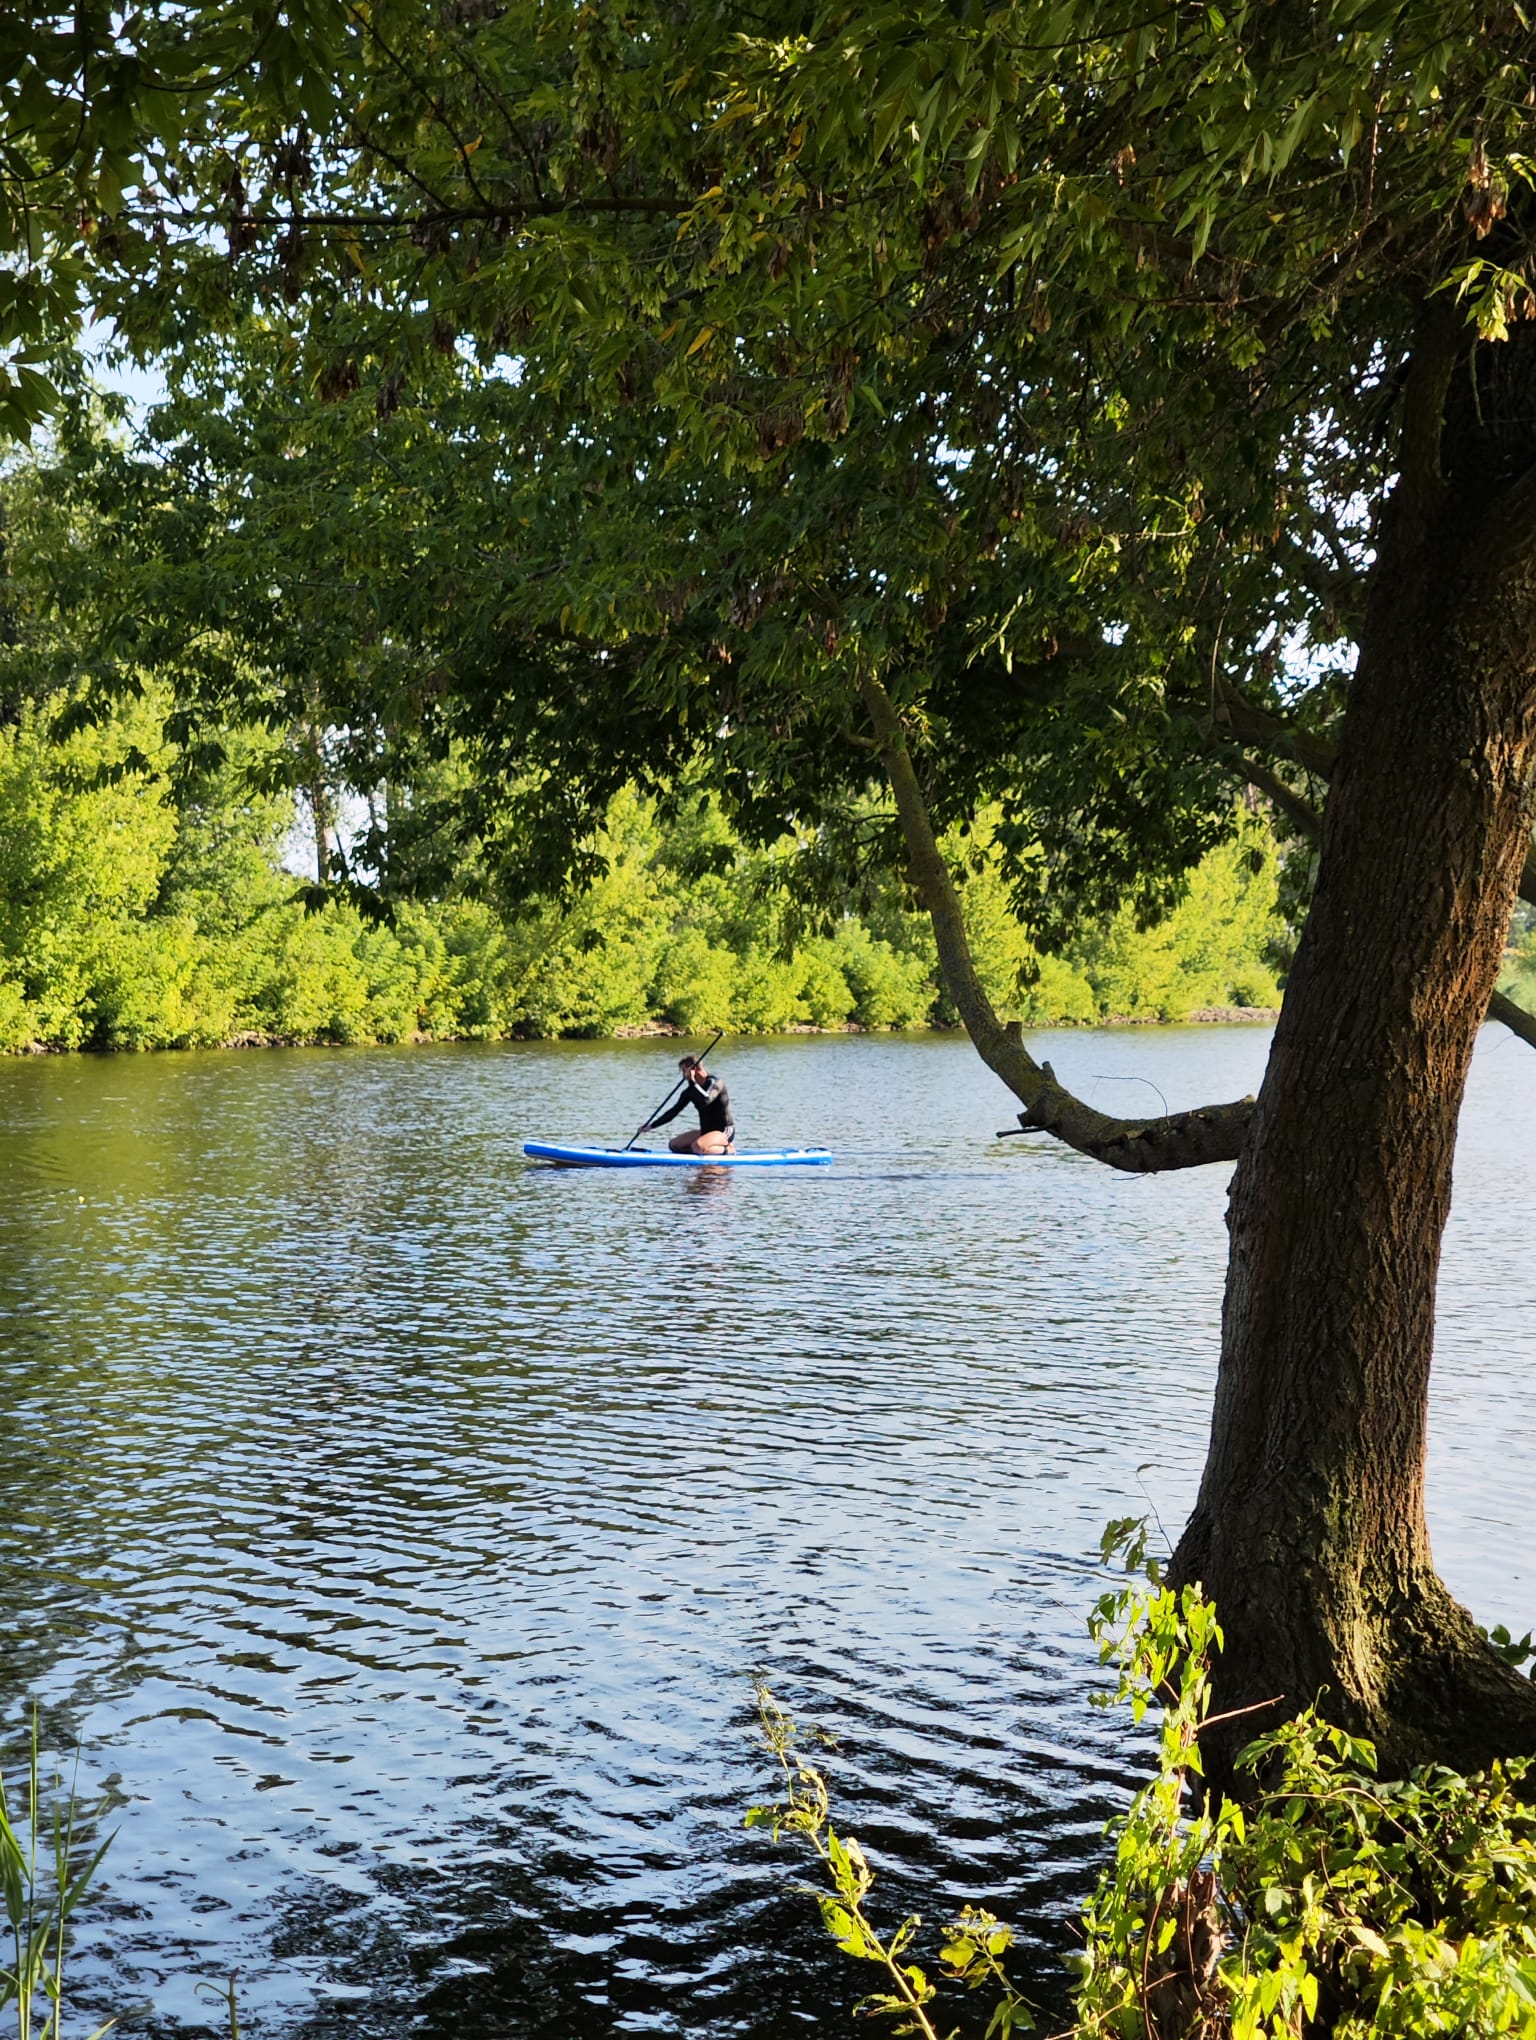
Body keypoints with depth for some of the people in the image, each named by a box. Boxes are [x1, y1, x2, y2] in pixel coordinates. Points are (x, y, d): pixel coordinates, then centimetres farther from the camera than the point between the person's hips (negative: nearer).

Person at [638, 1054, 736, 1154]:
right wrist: (651, 1126, 6)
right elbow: (674, 1111, 10)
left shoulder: (714, 1082, -16)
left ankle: (728, 1150, -9)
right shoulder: (690, 1090, 7)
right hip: (706, 1131, 9)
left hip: (725, 1131, -9)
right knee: (674, 1144, 3)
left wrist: (692, 1081, -26)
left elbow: (705, 1101, -36)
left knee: (697, 1146, -34)